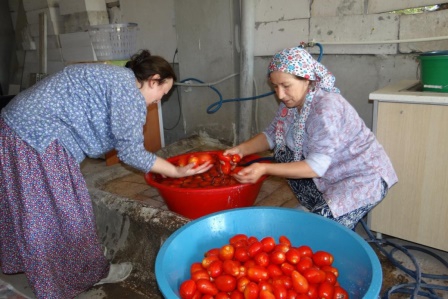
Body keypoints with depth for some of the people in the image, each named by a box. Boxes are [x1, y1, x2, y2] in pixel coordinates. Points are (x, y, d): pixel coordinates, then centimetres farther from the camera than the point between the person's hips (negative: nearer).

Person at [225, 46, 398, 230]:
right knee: (281, 154, -1)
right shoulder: (291, 103, -6)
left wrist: (264, 169, -38)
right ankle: (317, 208, 12)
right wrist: (241, 149, -15)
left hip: (365, 177, -8)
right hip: (331, 174, 8)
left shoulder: (327, 108, -29)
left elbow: (316, 167, -32)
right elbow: (271, 136, 2)